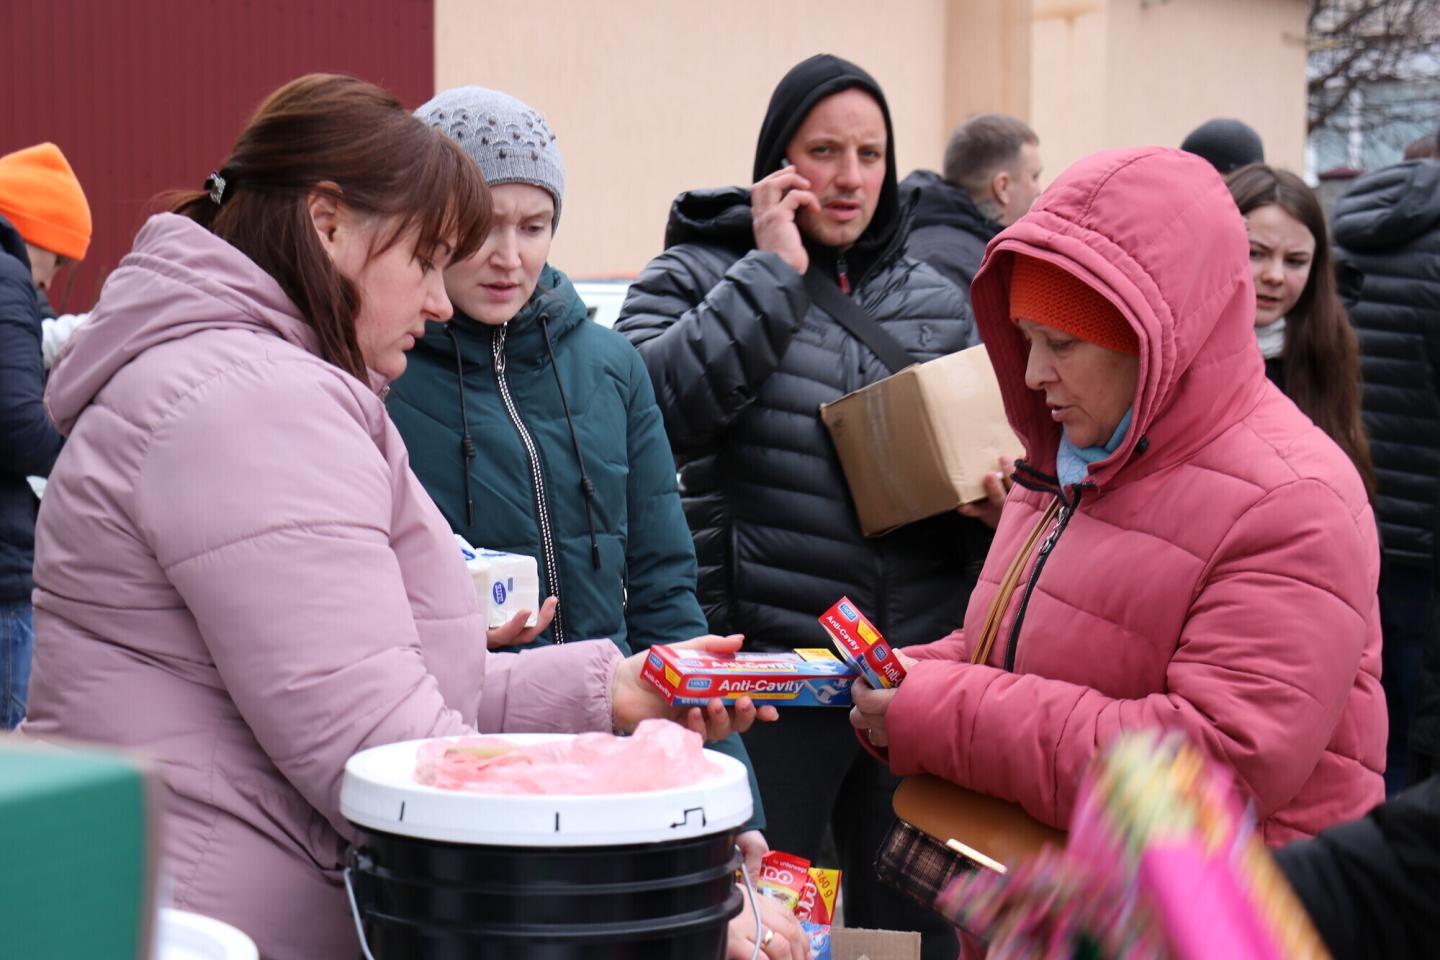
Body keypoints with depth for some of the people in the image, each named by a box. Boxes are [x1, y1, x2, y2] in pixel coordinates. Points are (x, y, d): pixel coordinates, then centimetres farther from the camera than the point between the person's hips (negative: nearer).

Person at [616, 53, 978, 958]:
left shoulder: (940, 300, 11)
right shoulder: (700, 274, 0)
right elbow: (647, 407, -19)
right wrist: (772, 273, -14)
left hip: (921, 668, 4)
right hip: (766, 668, -4)